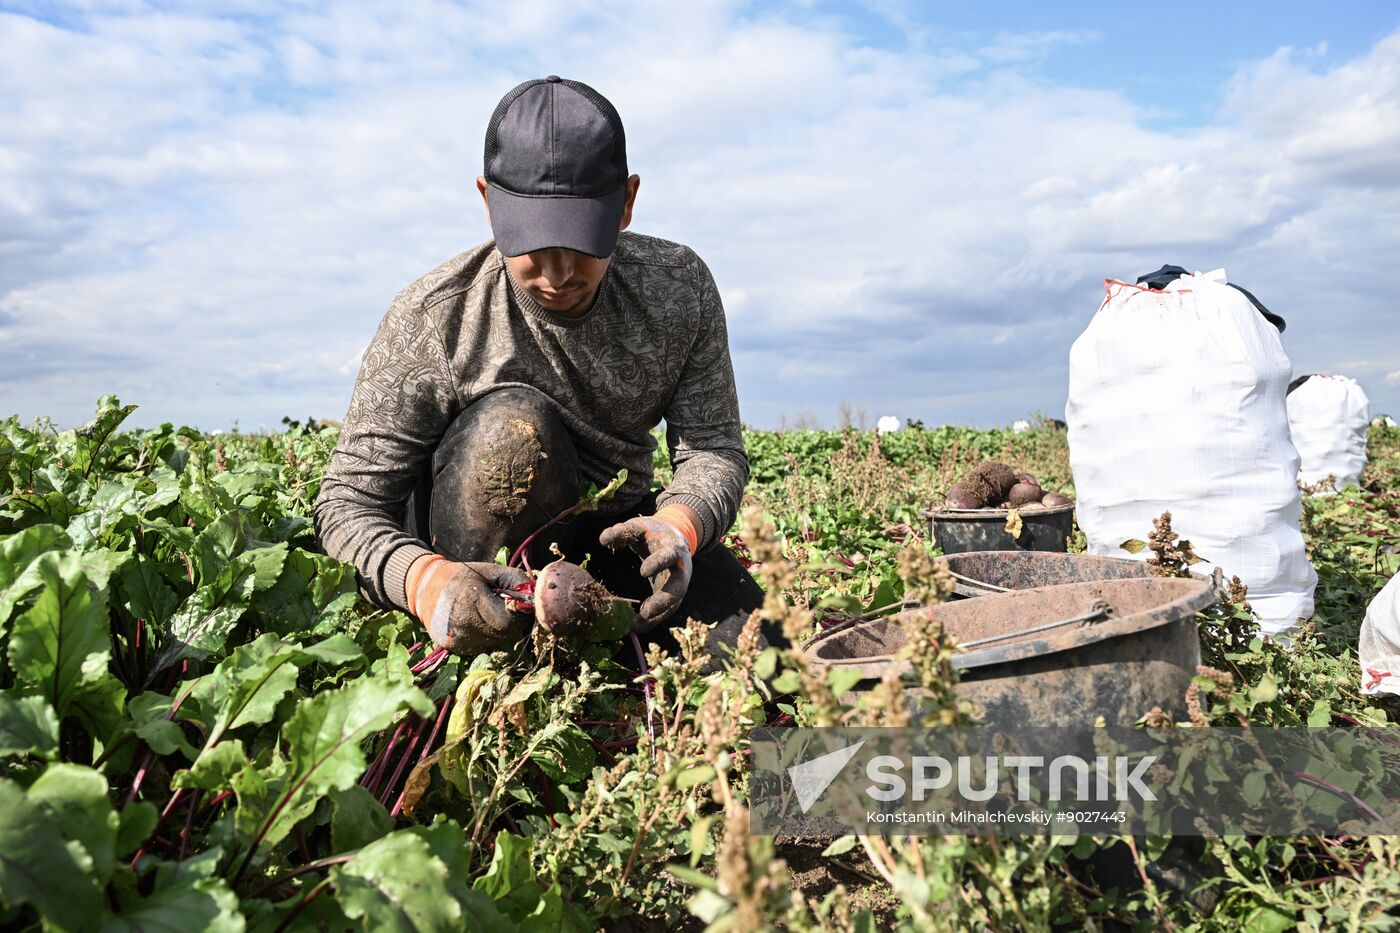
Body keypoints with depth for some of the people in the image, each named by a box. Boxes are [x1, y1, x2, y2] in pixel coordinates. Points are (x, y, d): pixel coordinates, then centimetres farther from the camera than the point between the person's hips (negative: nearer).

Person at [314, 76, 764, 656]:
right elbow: (349, 502, -19)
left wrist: (680, 523, -37)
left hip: (612, 533, 3)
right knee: (513, 425, -36)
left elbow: (713, 446, -11)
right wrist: (423, 578, -43)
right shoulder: (430, 321, -22)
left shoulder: (680, 291, -13)